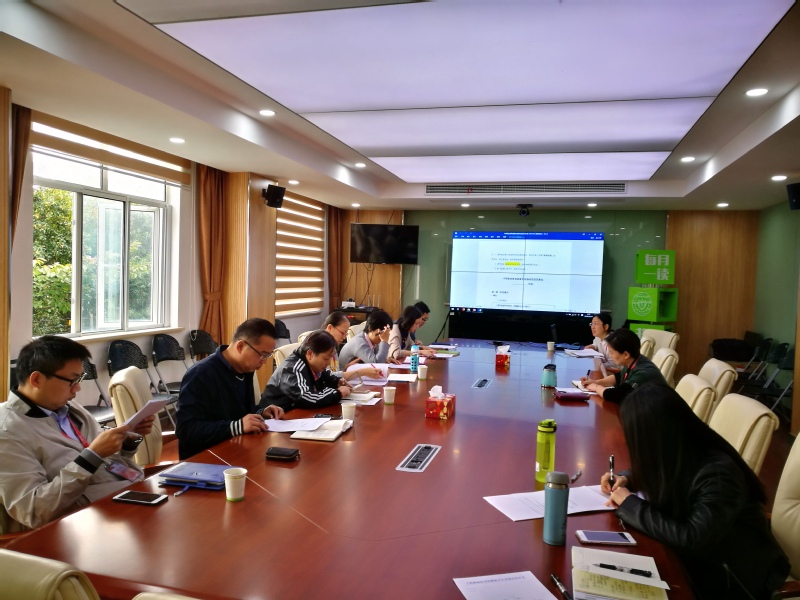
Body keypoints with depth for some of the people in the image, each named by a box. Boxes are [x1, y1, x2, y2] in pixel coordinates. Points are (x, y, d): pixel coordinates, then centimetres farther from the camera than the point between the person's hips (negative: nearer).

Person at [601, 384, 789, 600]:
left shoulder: (718, 474, -30)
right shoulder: (677, 456, -8)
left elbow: (691, 540, -34)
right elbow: (649, 472, 14)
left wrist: (630, 504, -26)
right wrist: (626, 478, -6)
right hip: (702, 557, 6)